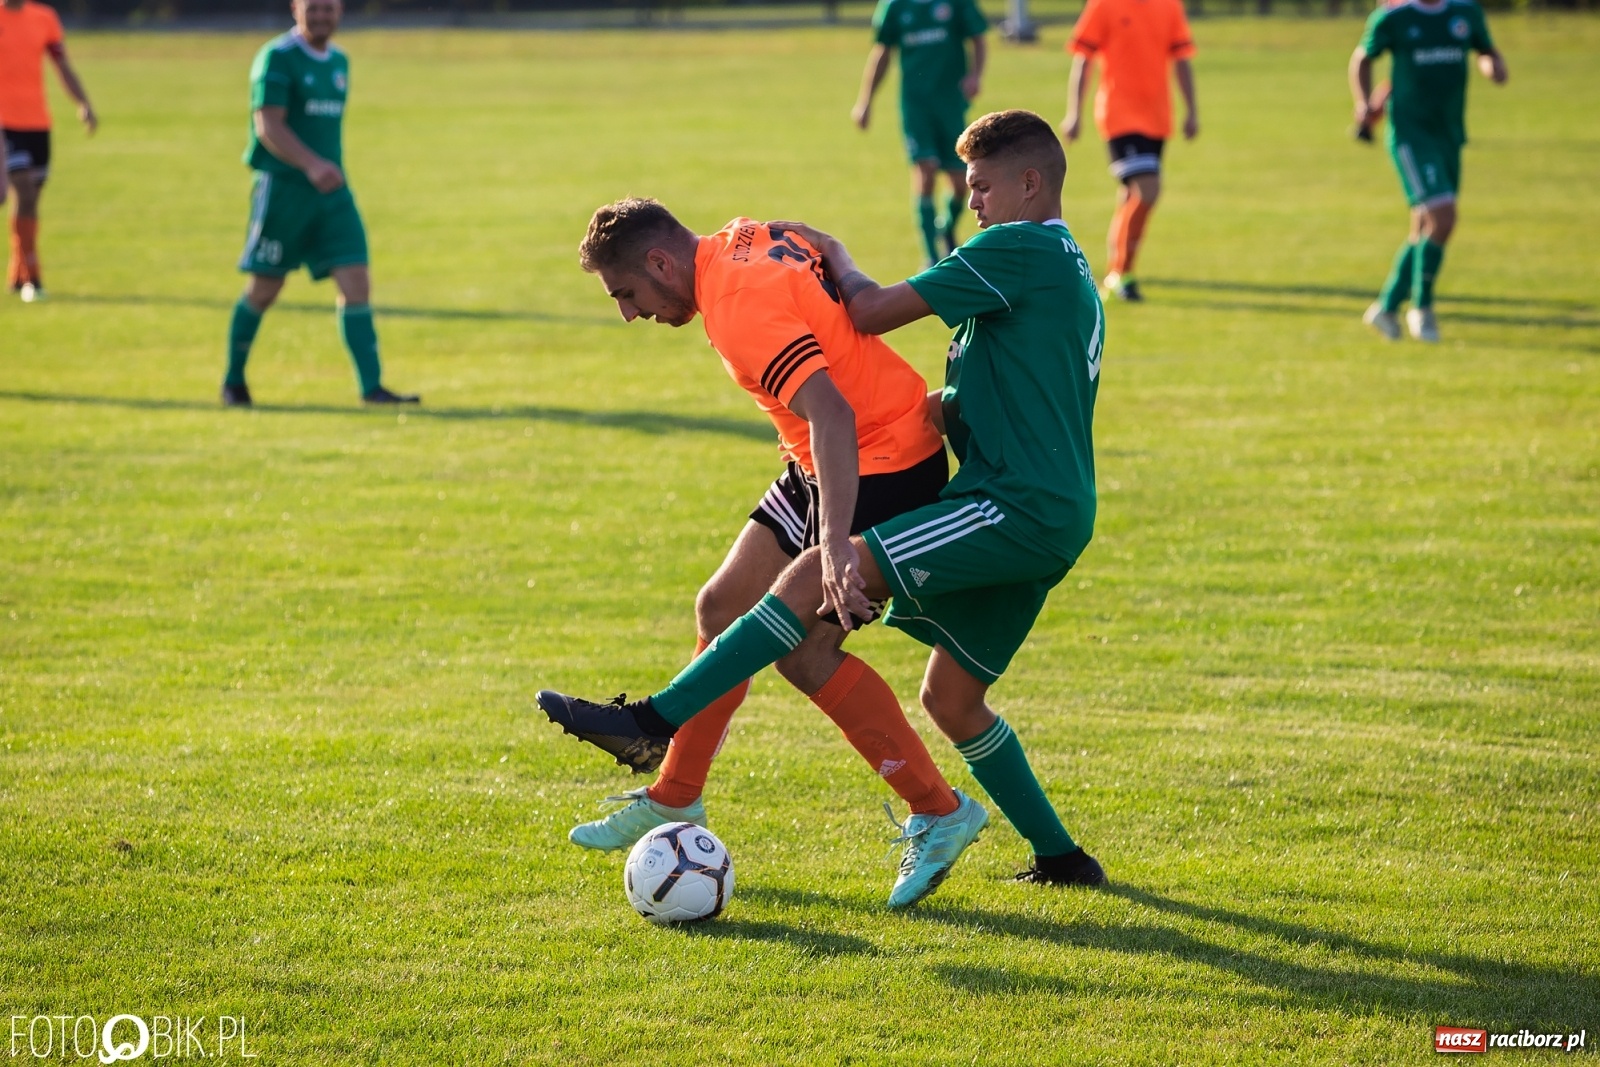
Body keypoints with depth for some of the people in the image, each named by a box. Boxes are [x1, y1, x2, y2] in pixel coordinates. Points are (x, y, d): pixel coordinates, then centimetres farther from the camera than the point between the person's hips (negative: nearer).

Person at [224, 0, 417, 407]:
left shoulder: (339, 61, 13)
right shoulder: (277, 57, -10)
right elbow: (268, 126, -20)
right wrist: (311, 164, -32)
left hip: (331, 190, 6)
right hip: (281, 187, -6)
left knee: (356, 283, -6)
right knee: (264, 289, 3)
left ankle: (372, 386, -7)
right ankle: (234, 381, 20)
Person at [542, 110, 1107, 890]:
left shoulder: (1018, 249, -8)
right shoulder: (1069, 272, 24)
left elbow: (872, 312, -11)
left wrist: (833, 255, 8)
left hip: (1018, 506, -10)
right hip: (1051, 520, 10)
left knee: (819, 574, -18)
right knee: (950, 697, 16)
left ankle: (657, 719, -24)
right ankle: (1060, 856, 21)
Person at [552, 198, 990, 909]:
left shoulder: (740, 306, -27)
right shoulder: (743, 240, 1)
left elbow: (831, 415, -37)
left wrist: (835, 543, -45)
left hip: (883, 468, -11)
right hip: (828, 464, 11)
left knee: (802, 650, -13)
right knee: (723, 609, 12)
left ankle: (939, 815, -1)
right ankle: (673, 802, 24)